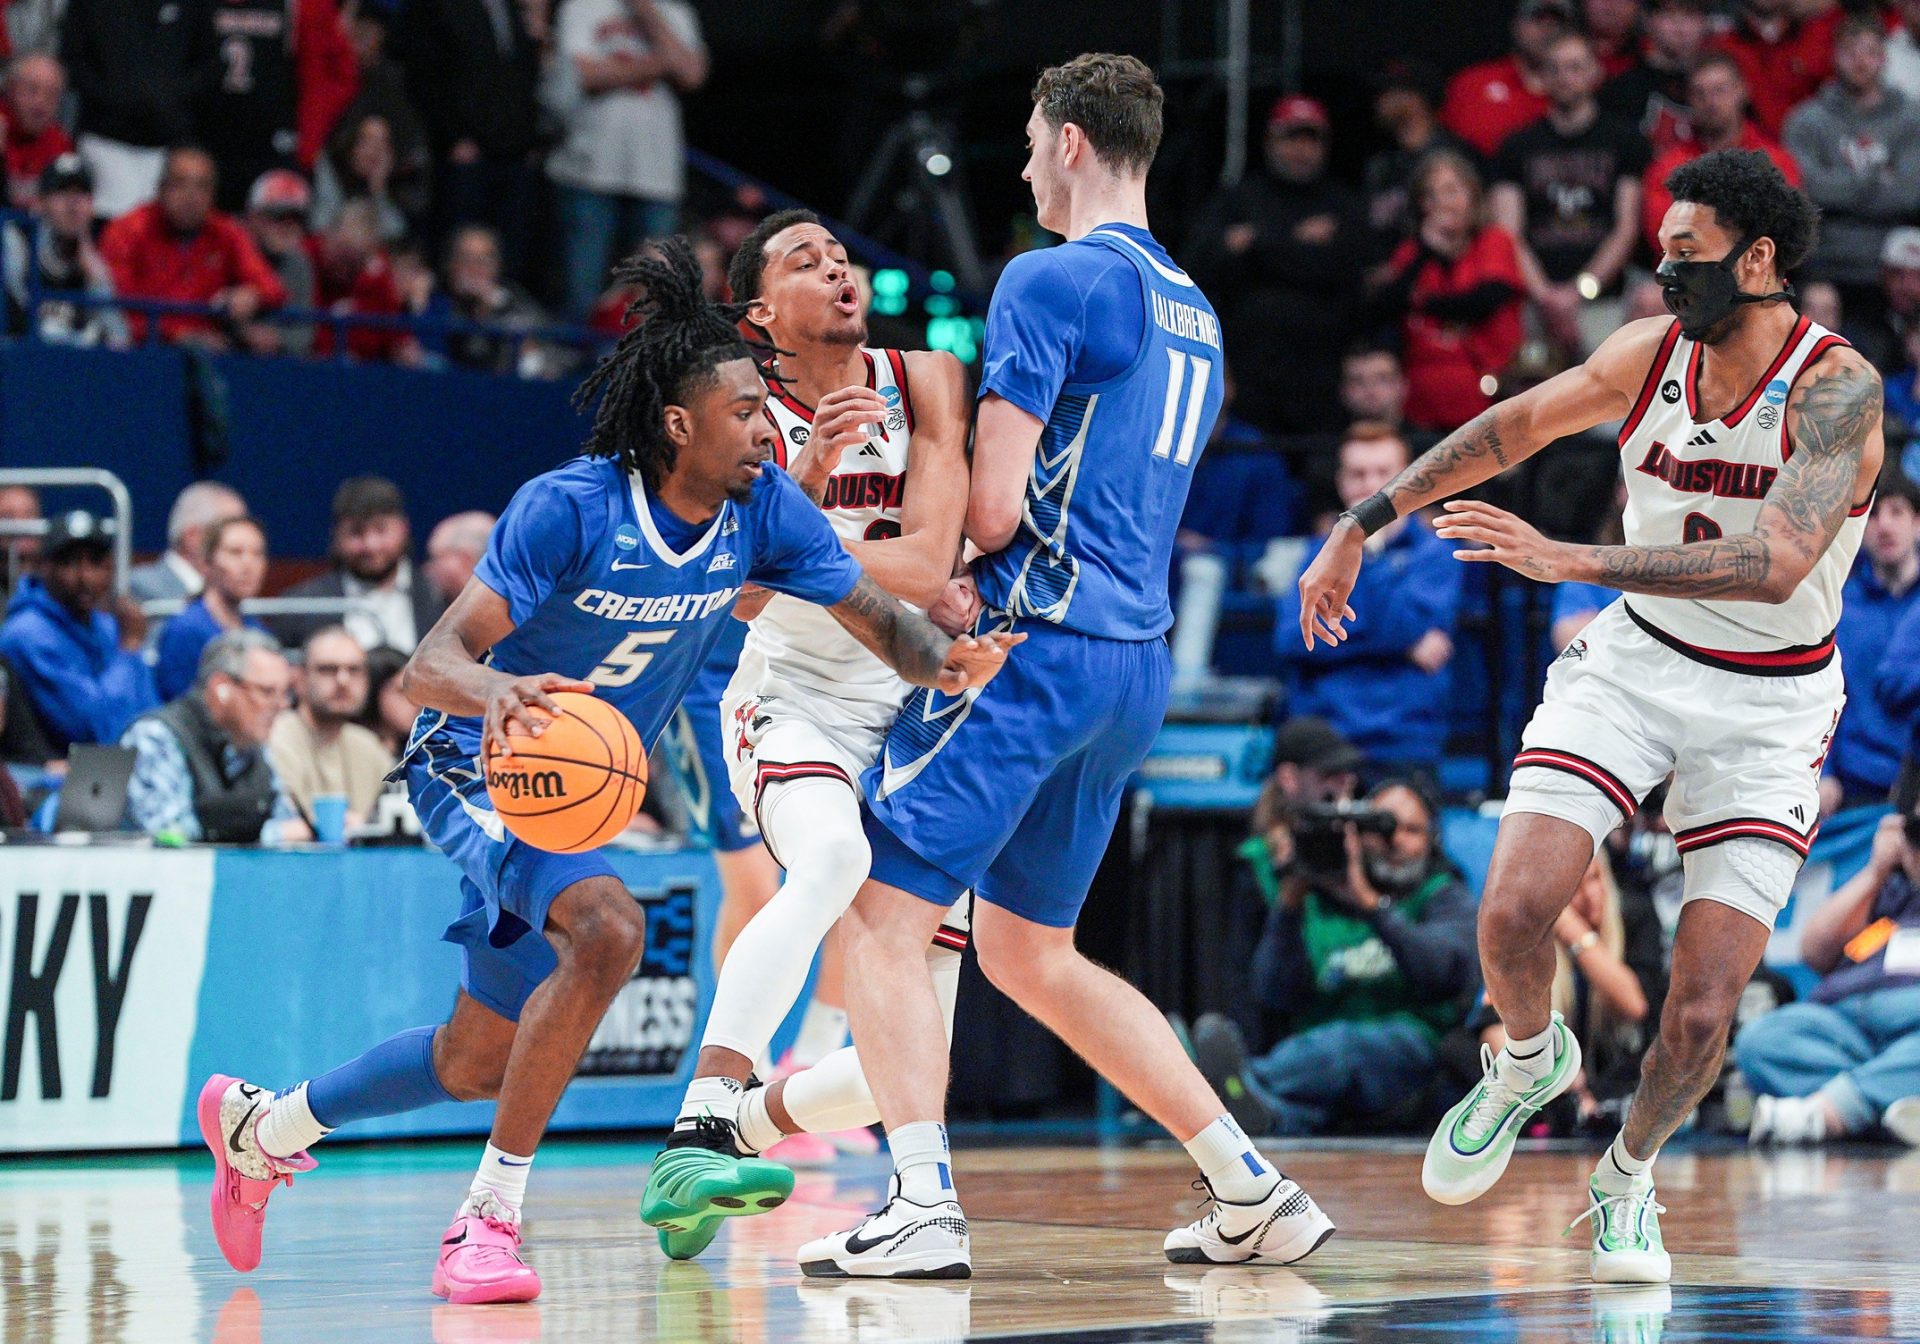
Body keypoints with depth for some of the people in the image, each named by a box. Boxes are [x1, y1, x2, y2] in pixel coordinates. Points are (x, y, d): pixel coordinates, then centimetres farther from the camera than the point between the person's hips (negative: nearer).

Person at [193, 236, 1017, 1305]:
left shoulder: (762, 506, -12)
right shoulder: (570, 507, -28)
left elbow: (878, 618, -7)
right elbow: (428, 665, -32)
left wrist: (948, 658, -30)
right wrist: (497, 690, -55)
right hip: (476, 770, -7)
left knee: (478, 1062, 16)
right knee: (607, 929, -35)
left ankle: (262, 1128, 43)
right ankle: (490, 1219, -25)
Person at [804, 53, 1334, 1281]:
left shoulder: (1051, 280, -9)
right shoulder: (1192, 312, 18)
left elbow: (993, 510, -14)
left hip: (1038, 643, -9)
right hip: (1138, 661, 9)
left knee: (884, 914, -6)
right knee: (1029, 951, 18)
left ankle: (924, 1210, -18)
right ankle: (1257, 1192, 15)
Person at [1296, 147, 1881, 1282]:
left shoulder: (1837, 387, -20)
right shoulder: (1649, 356, -5)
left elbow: (1774, 567, -33)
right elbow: (1511, 429, 12)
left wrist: (1571, 560, -39)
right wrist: (1362, 527, 15)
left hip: (1769, 705, -3)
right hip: (1635, 663, 3)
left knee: (1702, 1012, -8)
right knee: (1514, 909, -18)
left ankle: (1630, 1178, 23)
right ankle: (1532, 1060, 16)